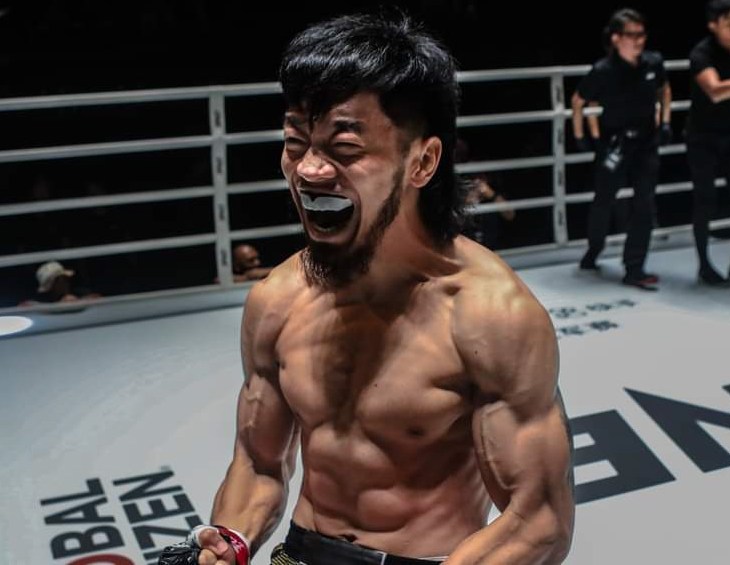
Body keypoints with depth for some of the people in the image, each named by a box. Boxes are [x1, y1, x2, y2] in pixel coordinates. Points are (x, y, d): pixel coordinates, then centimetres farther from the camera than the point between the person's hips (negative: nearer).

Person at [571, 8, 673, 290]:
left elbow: (665, 90, 15)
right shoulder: (603, 71, -18)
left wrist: (665, 122, 8)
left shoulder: (653, 63, -7)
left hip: (646, 142, 3)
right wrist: (580, 135, 0)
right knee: (604, 201, 12)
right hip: (613, 142, -3)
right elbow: (577, 101, -2)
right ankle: (592, 254, 37)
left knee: (644, 205, -2)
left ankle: (634, 269, 4)